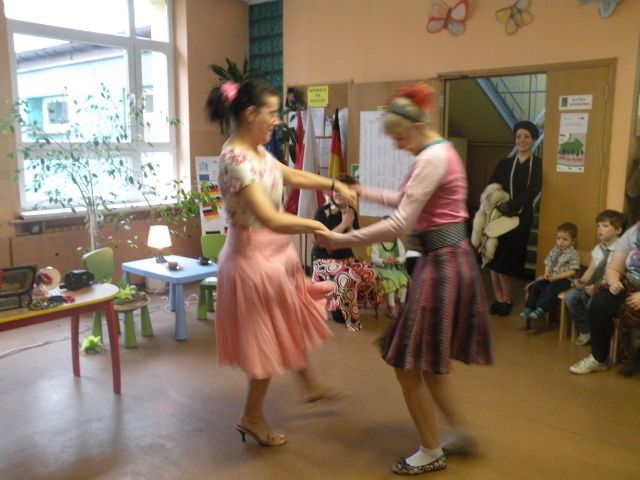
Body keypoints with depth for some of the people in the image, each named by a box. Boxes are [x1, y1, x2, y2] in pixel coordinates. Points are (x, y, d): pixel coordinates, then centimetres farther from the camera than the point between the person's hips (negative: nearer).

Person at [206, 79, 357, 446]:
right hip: (255, 257, -10)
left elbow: (291, 175, 19)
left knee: (290, 322, 26)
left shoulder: (258, 150, 3)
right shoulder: (237, 159, -27)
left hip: (276, 252, 10)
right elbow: (272, 220, -34)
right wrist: (314, 225, -19)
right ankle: (252, 417, 28)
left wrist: (335, 185, 10)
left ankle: (311, 384, 49)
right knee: (267, 337, 6)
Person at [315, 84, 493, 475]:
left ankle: (432, 452, 18)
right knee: (429, 360, 21)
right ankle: (462, 431, 34)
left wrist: (342, 240, -22)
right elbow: (404, 200, 24)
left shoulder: (431, 159, -19)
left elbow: (400, 223, -26)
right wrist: (359, 191, 19)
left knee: (408, 363, 1)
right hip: (447, 261, 10)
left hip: (442, 265, -10)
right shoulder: (440, 151, 14)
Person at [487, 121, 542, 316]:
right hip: (499, 215, 3)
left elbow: (532, 191, -9)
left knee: (507, 260, -4)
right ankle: (502, 299, 7)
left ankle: (504, 299, 10)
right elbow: (491, 187, 3)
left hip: (521, 217, -3)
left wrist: (510, 206, -20)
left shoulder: (538, 164, 3)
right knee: (495, 258, -2)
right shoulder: (505, 163, 12)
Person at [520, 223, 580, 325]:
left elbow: (573, 271, -15)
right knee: (536, 285, -12)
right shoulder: (555, 250, 11)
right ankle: (529, 307, -10)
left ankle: (541, 309, -34)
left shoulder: (573, 254, -9)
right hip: (551, 277, 7)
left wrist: (557, 276, -22)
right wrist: (547, 272, -10)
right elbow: (548, 262, 13)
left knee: (551, 289, -32)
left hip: (565, 279, -6)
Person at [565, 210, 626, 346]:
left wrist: (598, 287, -33)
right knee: (570, 297, -9)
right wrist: (581, 281, -15)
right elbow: (591, 269, 4)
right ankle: (585, 330, 8)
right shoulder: (597, 248, 9)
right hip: (593, 286, 8)